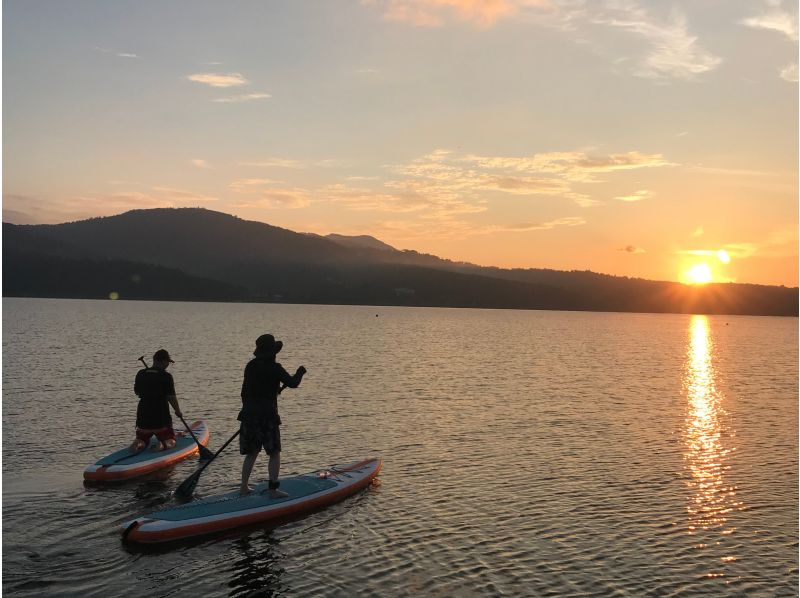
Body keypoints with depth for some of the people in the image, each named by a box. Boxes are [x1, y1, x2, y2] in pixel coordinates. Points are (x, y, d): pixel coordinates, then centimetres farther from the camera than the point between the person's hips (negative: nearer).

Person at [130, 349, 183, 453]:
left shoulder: (140, 374, 1)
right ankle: (163, 445, -19)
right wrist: (178, 411, 1)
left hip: (143, 415, 4)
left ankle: (138, 444, -12)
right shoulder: (166, 376, -13)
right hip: (161, 417, -3)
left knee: (142, 439, 23)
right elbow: (171, 397, -14)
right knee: (170, 441, 15)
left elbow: (137, 392, 13)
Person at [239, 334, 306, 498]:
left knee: (251, 453, 17)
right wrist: (300, 371, 9)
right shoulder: (274, 368, -12)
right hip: (267, 416, -6)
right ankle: (273, 489, 1)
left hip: (249, 415, 6)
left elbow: (245, 390, 15)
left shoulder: (251, 366, 8)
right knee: (274, 453, 3)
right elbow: (292, 383, -10)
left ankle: (244, 487, 19)